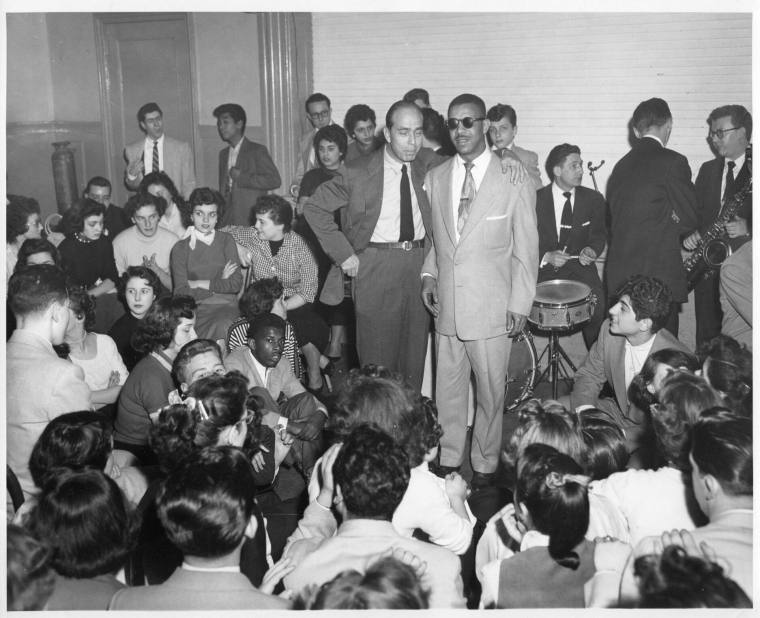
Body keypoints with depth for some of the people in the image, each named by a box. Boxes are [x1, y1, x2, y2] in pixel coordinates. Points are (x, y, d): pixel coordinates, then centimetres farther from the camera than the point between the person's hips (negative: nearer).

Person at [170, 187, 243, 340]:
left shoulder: (226, 240, 9)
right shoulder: (180, 248, 5)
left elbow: (236, 284, -1)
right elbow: (181, 293, -5)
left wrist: (198, 284, -3)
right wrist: (219, 283, -3)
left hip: (224, 306, 1)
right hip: (194, 308, -1)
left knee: (224, 326, -32)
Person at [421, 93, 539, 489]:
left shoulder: (514, 178, -3)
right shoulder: (435, 178, 10)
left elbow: (526, 247, -2)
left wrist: (519, 304, -5)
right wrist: (429, 274, 3)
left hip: (491, 306, -3)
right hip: (446, 304, 4)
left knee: (490, 390, 6)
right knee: (447, 387, 11)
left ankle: (485, 465, 23)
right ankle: (448, 460, 27)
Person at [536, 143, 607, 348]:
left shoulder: (593, 199, 8)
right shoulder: (536, 200, -1)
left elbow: (599, 234, 13)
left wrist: (591, 250, -10)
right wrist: (546, 257, -20)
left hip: (580, 268, 1)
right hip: (543, 268, -1)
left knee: (598, 309, -26)